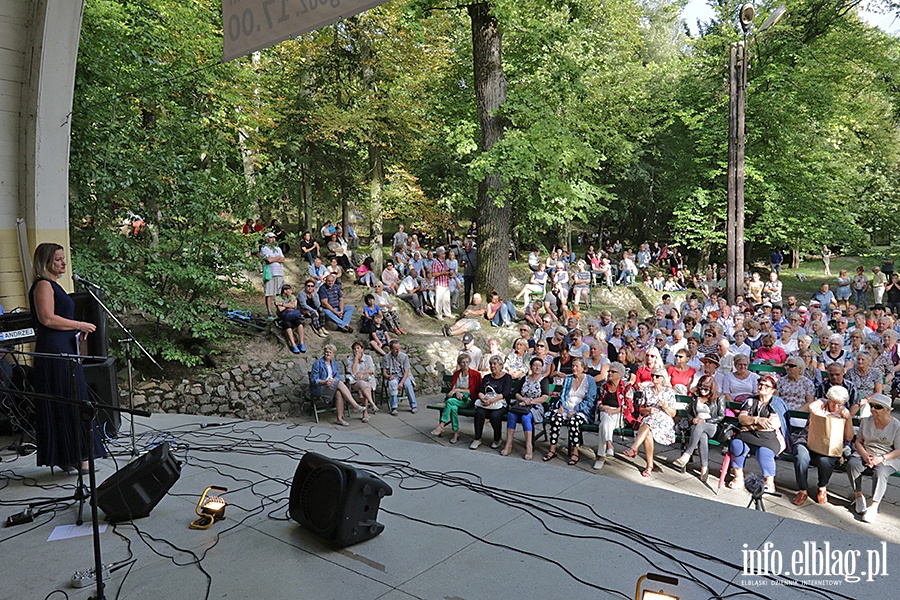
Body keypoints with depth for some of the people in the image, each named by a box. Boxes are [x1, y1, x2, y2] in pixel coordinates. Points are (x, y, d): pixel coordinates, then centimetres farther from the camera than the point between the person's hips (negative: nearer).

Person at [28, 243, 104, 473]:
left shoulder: (52, 285, 20)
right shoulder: (43, 285, -10)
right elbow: (47, 319, -20)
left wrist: (77, 333, 12)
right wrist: (79, 325, -12)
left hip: (65, 350, 10)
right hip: (54, 352, -10)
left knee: (72, 402, 11)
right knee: (67, 402, -7)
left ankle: (68, 457, 17)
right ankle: (74, 457, -1)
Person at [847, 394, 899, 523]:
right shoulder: (865, 421, 7)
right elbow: (858, 442, 9)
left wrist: (881, 458, -19)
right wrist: (865, 455, -11)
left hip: (888, 458, -3)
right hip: (865, 454, 3)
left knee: (880, 472, -35)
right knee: (852, 464, -28)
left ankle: (874, 506, -32)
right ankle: (859, 497, -14)